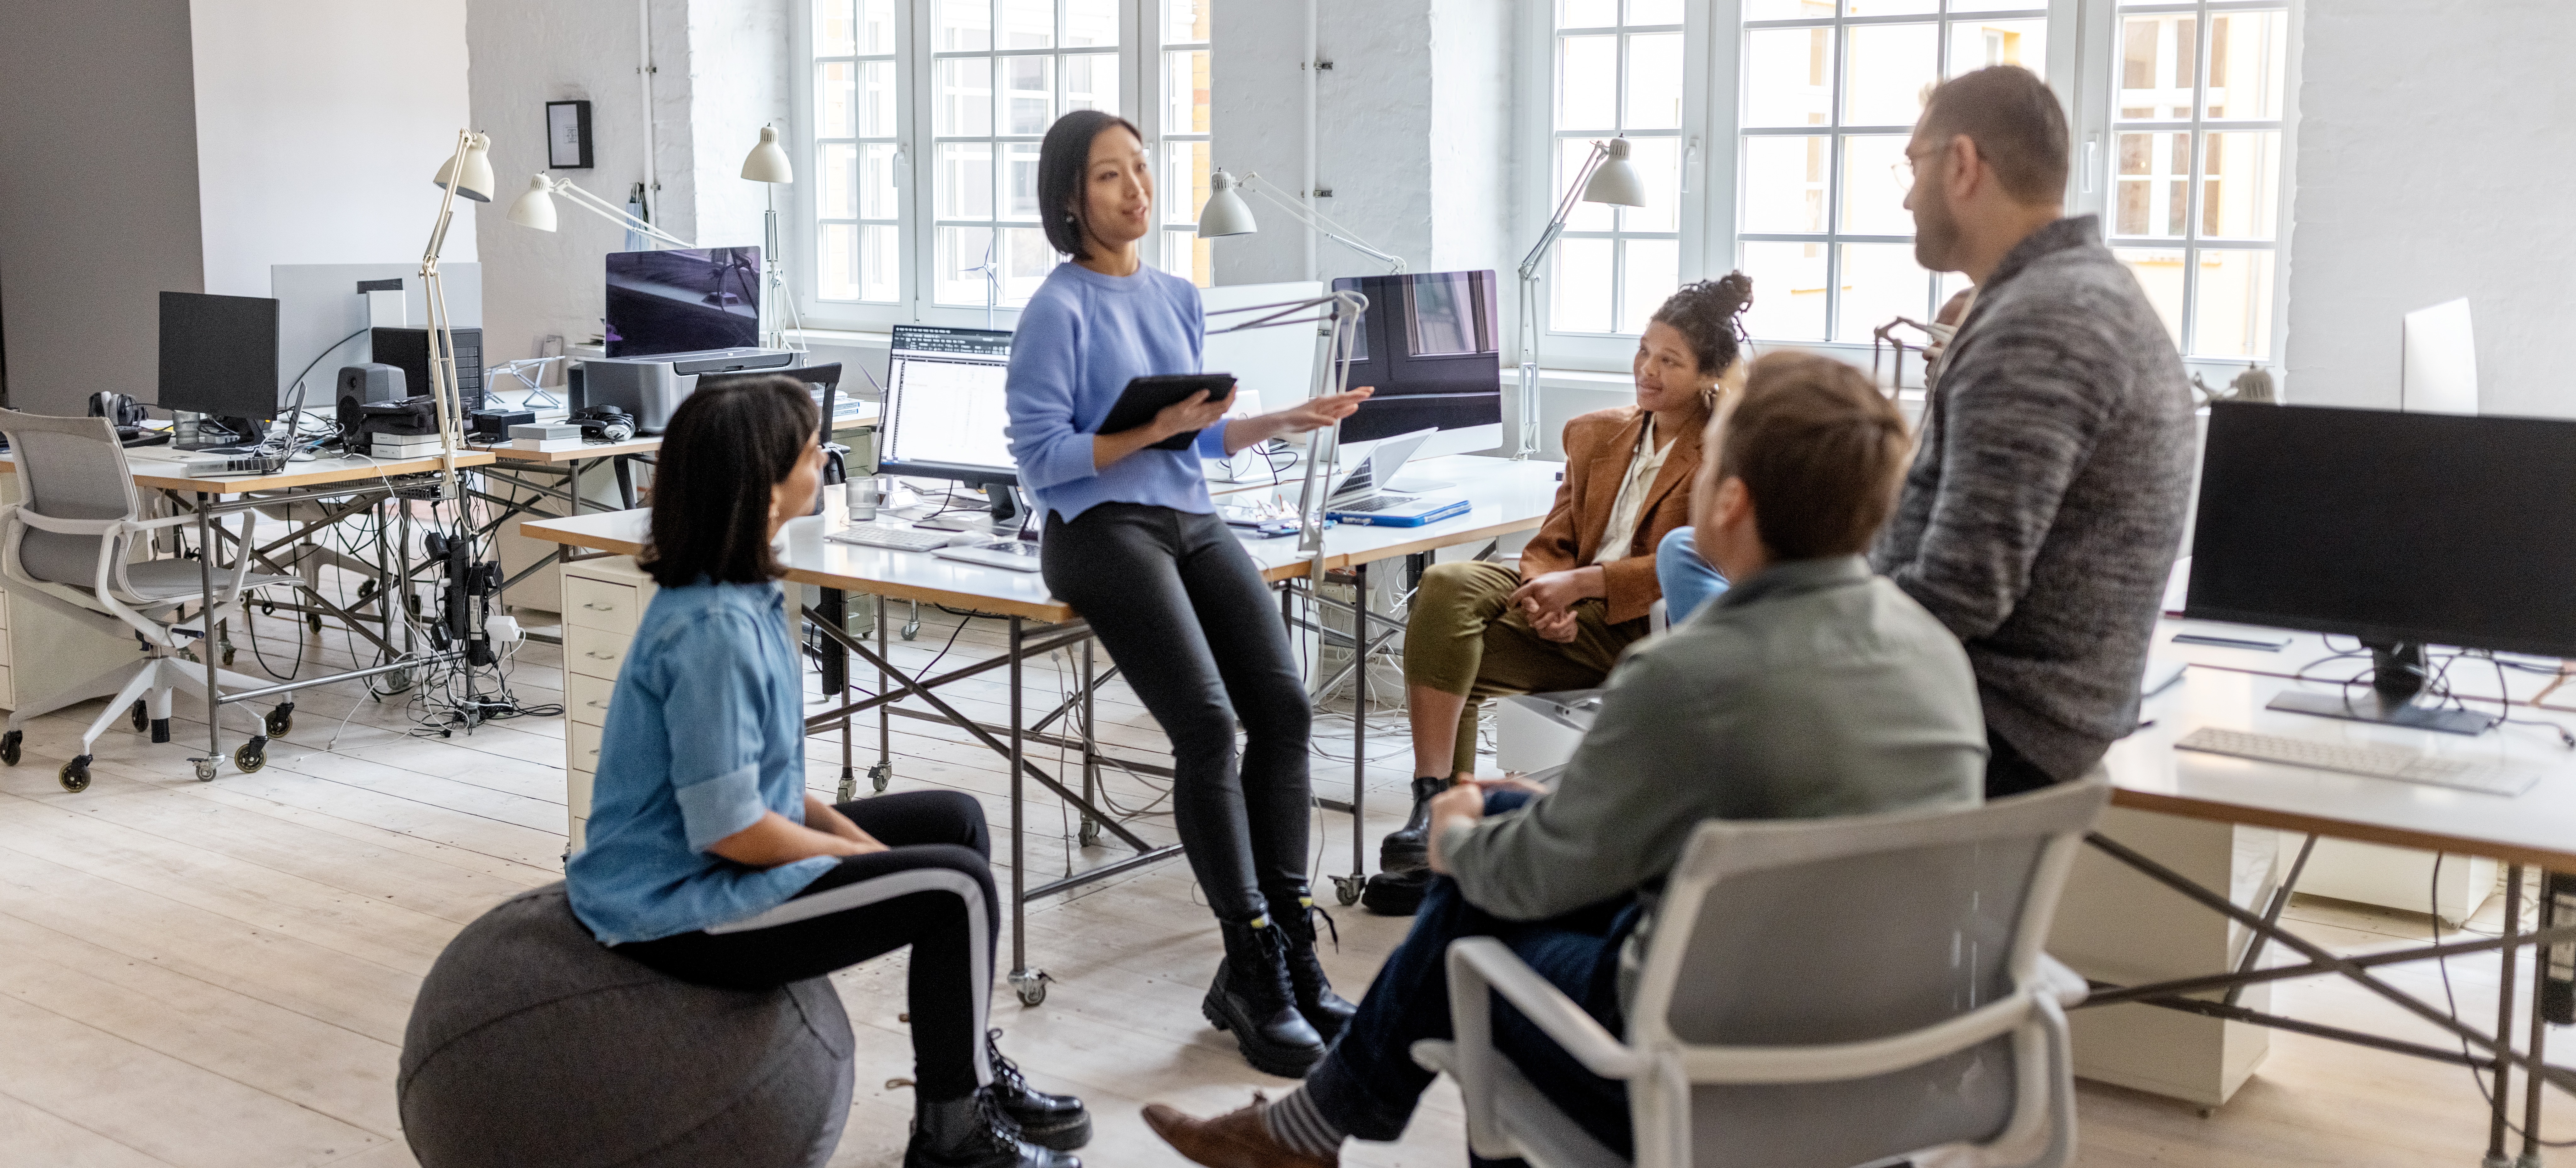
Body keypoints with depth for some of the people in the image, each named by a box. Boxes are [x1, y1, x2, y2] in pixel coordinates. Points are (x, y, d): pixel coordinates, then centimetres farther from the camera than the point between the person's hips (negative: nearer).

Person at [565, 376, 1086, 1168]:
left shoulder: (737, 597, 4)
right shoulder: (714, 630, -27)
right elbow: (728, 828, -26)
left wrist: (849, 832, 1)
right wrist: (864, 854, -12)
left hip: (695, 867, 10)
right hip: (675, 908, -10)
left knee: (954, 819, 14)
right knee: (955, 888, -14)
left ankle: (972, 1070, 24)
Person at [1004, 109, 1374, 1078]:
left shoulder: (1180, 300, 18)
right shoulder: (1059, 311, -4)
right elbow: (1040, 458, -8)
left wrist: (1285, 420, 9)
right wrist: (1154, 431, -15)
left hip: (1190, 521, 7)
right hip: (1100, 528, -6)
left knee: (1283, 701, -13)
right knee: (1206, 722, -22)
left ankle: (1290, 950, -6)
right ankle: (1253, 974, -16)